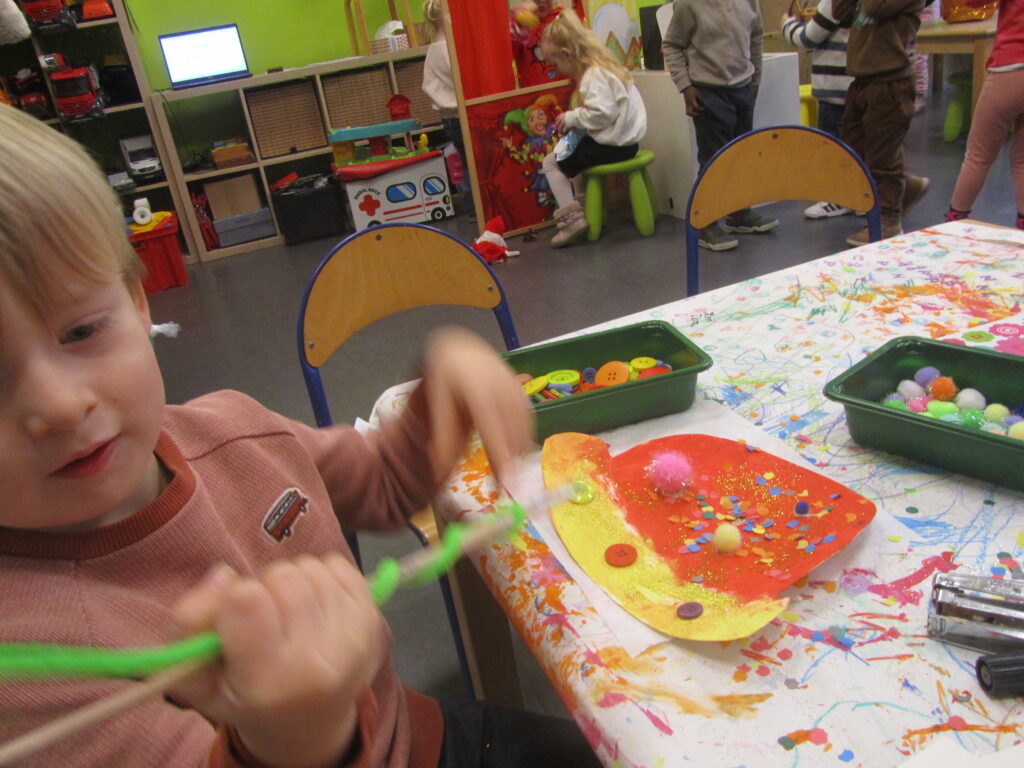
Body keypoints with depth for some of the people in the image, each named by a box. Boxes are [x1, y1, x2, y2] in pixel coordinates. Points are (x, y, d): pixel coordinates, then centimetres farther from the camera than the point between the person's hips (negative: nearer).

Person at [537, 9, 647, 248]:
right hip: (623, 139, 10)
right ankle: (584, 207, 24)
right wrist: (574, 119, 5)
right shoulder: (601, 67, 13)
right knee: (566, 152, 27)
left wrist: (572, 117, -14)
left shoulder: (594, 75, -18)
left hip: (611, 146, -10)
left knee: (551, 162, -3)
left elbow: (602, 113, -28)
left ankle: (572, 218, -5)